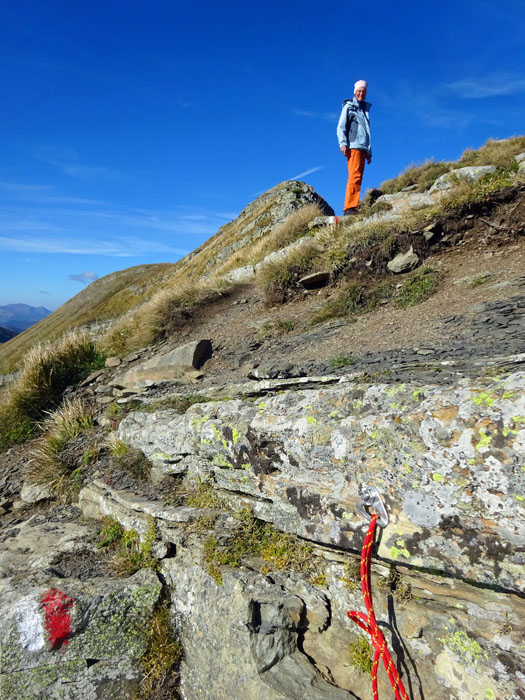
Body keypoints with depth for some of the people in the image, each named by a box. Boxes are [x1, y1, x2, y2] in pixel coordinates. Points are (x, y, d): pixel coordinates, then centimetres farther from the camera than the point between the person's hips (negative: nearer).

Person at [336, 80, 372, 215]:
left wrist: (369, 152, 23)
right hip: (353, 146, -7)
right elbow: (341, 127, 0)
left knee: (358, 178, -1)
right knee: (354, 176, -20)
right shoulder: (348, 107, 10)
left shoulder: (365, 109, 28)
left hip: (363, 148, 7)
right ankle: (349, 208, -26)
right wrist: (342, 143, -15)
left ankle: (352, 208, -5)